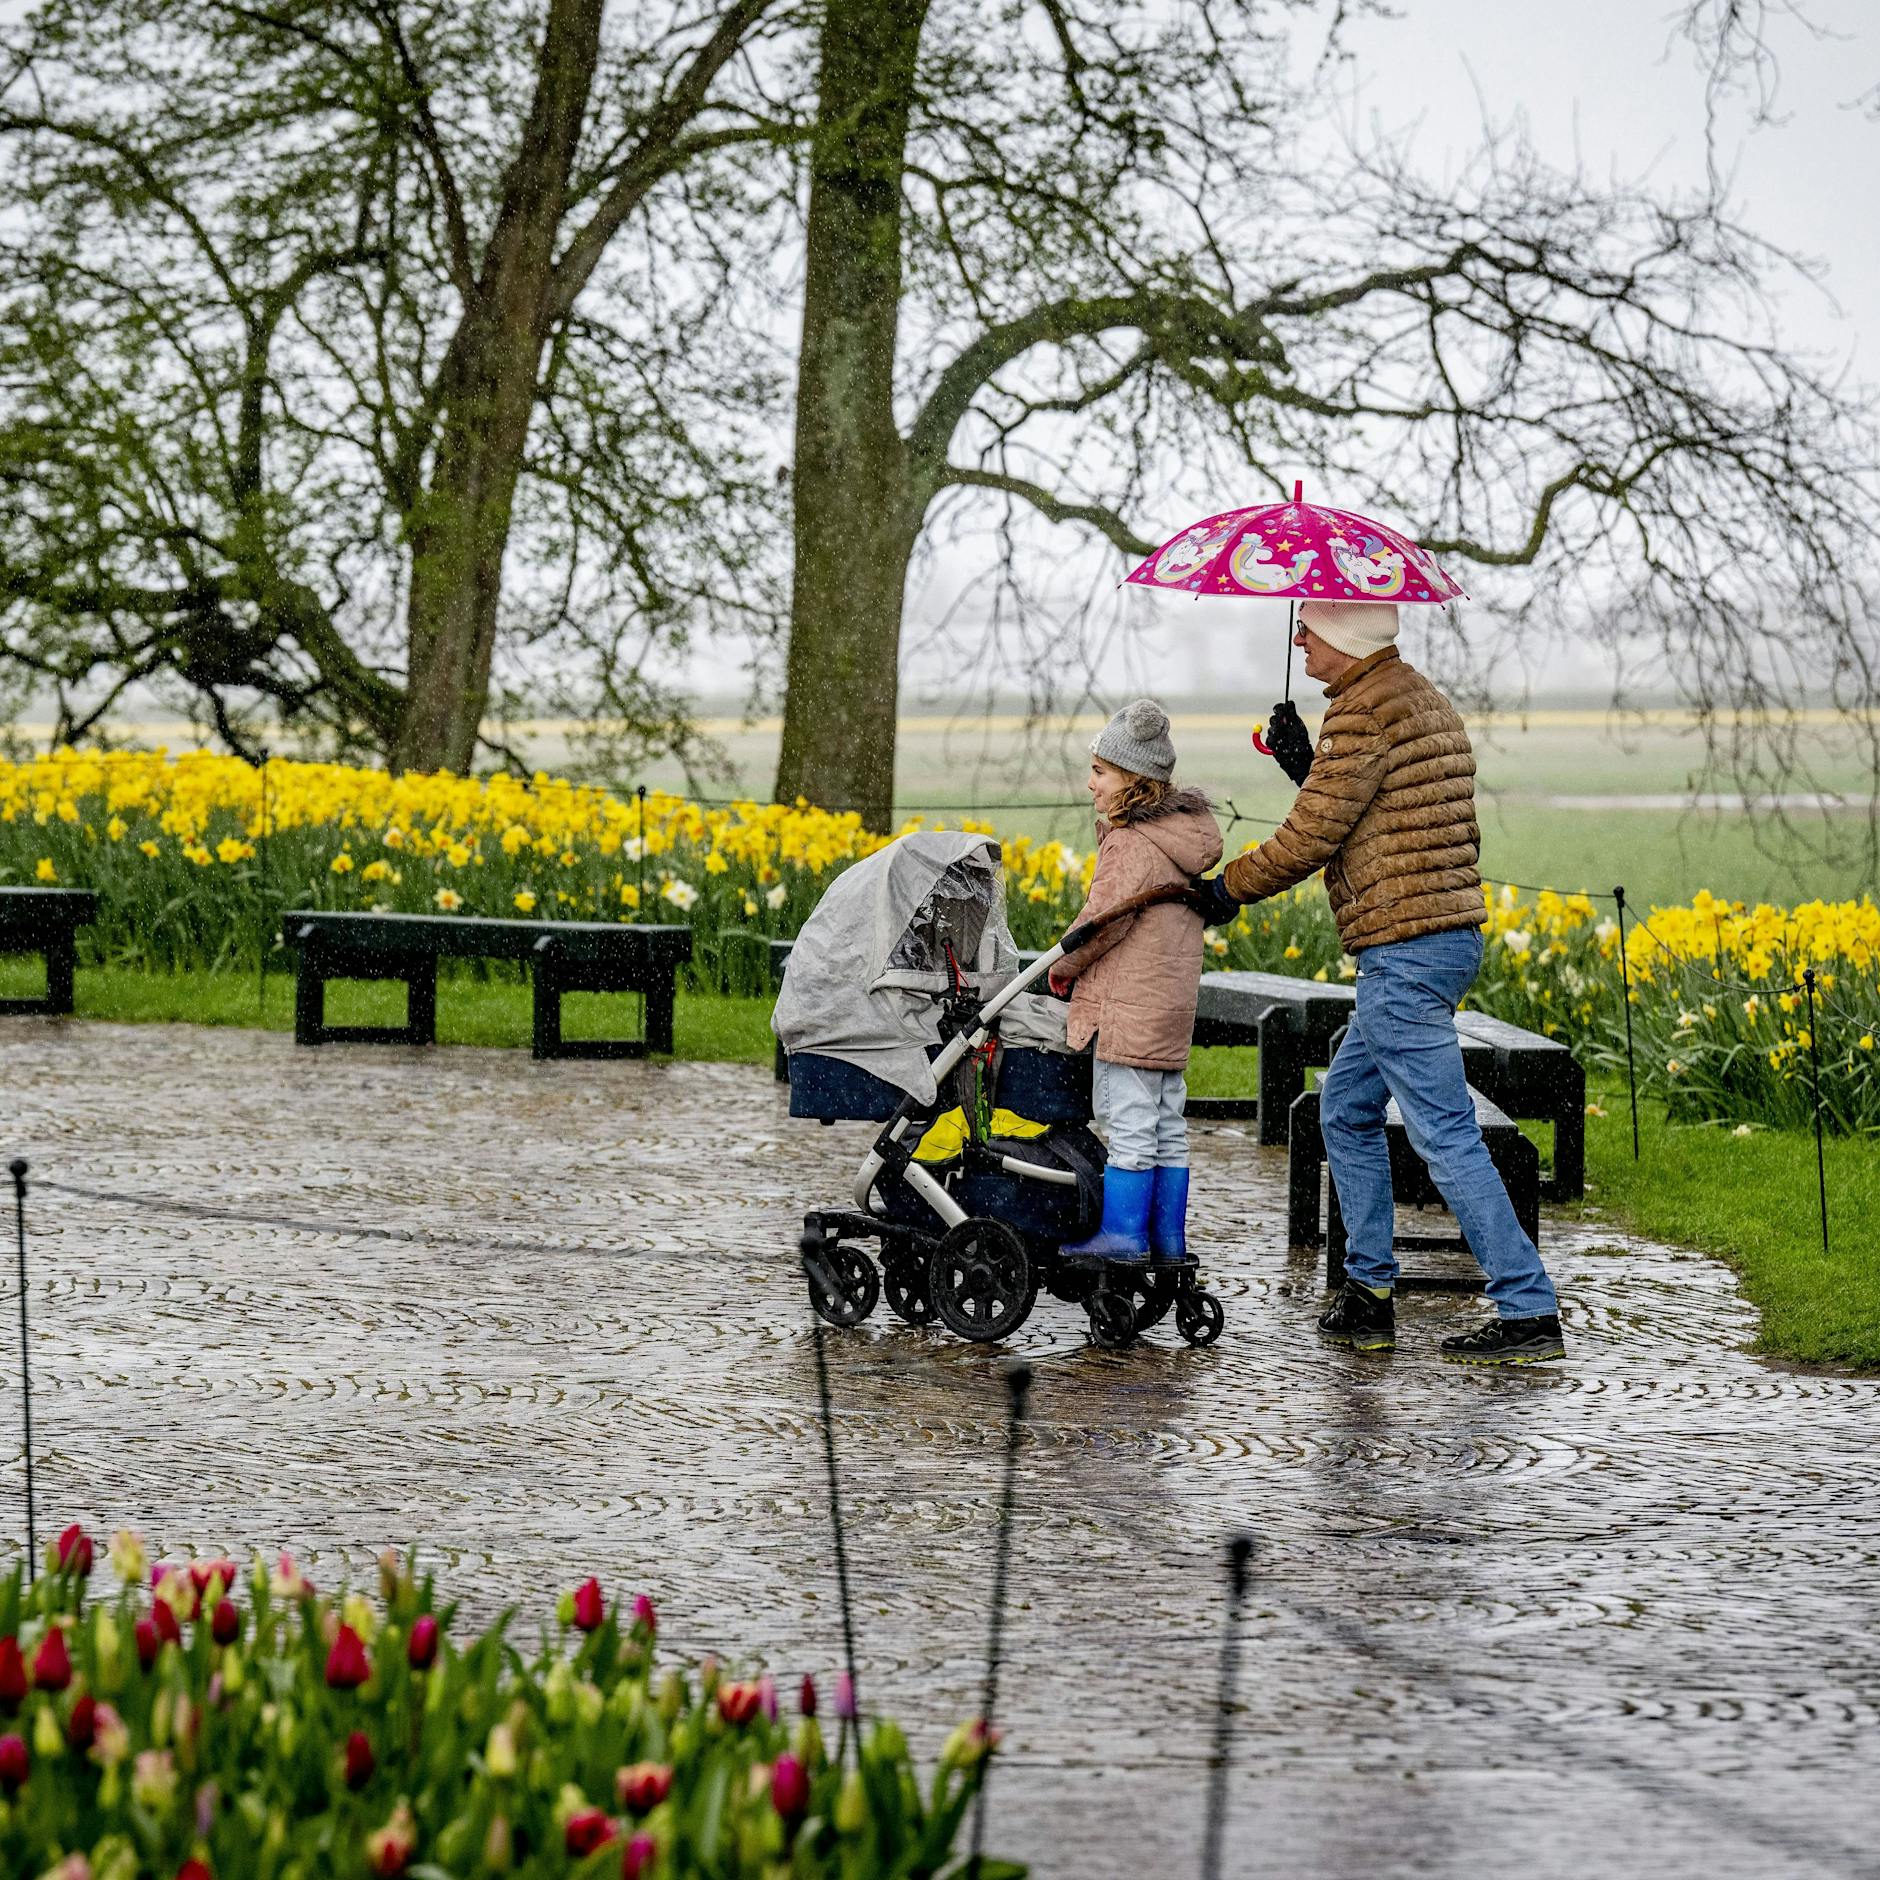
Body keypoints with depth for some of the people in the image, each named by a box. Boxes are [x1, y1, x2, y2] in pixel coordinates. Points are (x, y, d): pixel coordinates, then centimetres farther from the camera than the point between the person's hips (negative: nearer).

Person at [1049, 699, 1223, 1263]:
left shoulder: (1130, 844, -17)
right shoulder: (1186, 838, 11)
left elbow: (1103, 920, -20)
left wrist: (1064, 967, -2)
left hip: (1127, 1009, -9)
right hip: (1172, 1006, 9)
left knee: (1128, 1122, -5)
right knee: (1167, 1124, 12)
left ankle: (1123, 1233, -3)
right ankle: (1169, 1236, 17)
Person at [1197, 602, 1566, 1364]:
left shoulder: (1365, 709, -13)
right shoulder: (1425, 700, 18)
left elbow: (1312, 836, -13)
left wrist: (1227, 888, 1)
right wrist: (1307, 767, 15)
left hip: (1404, 950, -11)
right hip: (1450, 935, 11)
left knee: (1445, 1136, -9)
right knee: (1346, 1108, 20)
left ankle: (1529, 1313, -10)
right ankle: (1368, 1293, 21)